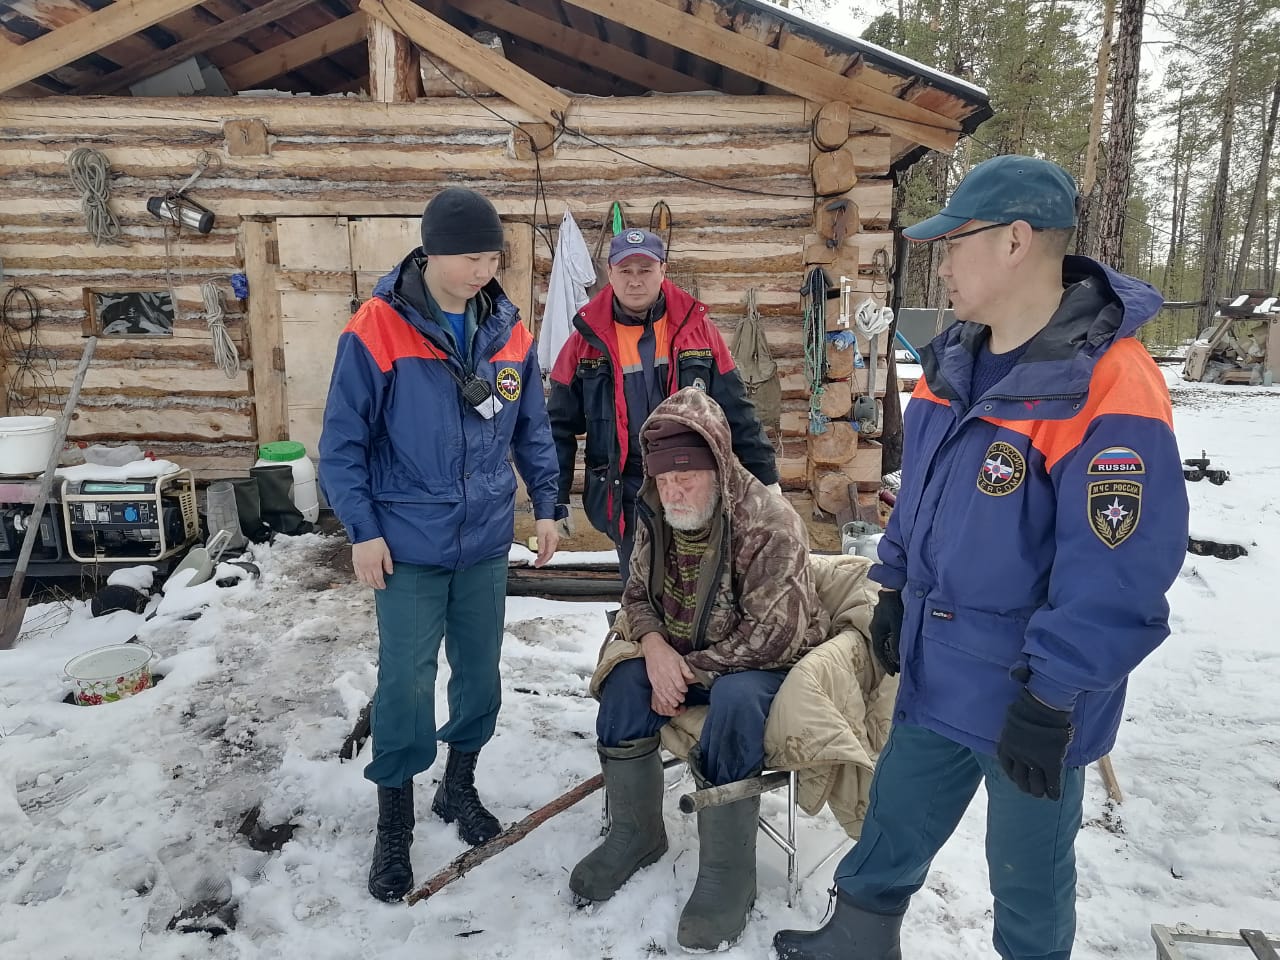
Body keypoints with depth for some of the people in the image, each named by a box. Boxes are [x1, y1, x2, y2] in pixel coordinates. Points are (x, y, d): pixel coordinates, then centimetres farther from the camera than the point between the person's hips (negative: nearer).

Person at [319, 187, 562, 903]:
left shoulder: (510, 331, 1)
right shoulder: (376, 332, -13)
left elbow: (533, 429, 9)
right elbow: (344, 443, -8)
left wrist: (547, 506, 6)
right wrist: (363, 530, -10)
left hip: (486, 543, 4)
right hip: (408, 547, -4)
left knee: (480, 671, 15)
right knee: (406, 682, 0)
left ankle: (460, 787, 39)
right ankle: (395, 825, 22)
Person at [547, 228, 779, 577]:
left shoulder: (696, 328, 0)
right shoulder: (587, 339, 0)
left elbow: (736, 413, 4)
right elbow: (560, 427, 5)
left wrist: (766, 477, 3)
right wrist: (554, 501, 3)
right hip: (626, 496, 0)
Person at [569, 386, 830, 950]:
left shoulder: (769, 524, -25)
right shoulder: (656, 516, -4)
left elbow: (772, 636, -26)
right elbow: (638, 594, 5)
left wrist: (692, 670, -21)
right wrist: (655, 646, -16)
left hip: (770, 665, -6)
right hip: (682, 657, 6)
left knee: (734, 700, -35)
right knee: (625, 682, -17)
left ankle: (728, 874, -19)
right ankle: (635, 834, 3)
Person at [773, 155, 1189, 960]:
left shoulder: (1109, 395, -25)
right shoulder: (954, 361, 1)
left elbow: (1116, 580, -25)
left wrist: (1049, 702, -22)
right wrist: (894, 590, 14)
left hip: (1029, 697, -7)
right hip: (936, 674, 7)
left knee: (1028, 869, 18)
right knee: (893, 825, 24)